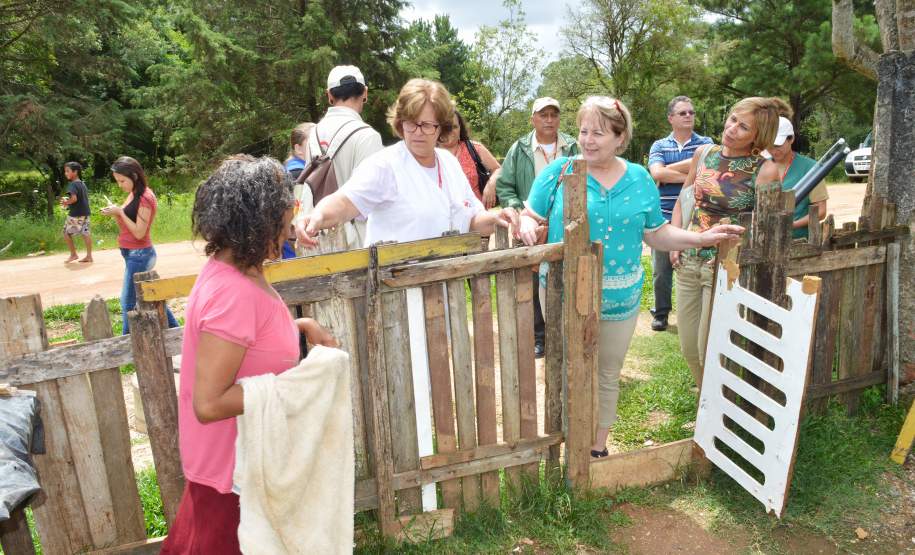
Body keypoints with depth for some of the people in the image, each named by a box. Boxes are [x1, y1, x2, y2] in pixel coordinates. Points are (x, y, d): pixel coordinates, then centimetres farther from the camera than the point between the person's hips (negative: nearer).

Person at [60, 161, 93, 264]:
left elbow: (74, 198, -27)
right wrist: (68, 199, 17)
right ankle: (89, 256, 8)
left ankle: (73, 254, 11)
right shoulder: (83, 184, 11)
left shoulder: (72, 184, -15)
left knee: (66, 233, 6)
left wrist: (66, 202, -9)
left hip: (75, 214, -8)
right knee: (86, 233, 7)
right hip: (85, 213, 8)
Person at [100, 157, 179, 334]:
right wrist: (115, 214, -5)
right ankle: (173, 329, 26)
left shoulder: (145, 198, -18)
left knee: (128, 302, 1)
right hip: (134, 254, 10)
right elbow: (126, 226, 13)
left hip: (139, 255, -9)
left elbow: (139, 232, -20)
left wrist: (119, 212, -17)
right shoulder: (133, 194, 10)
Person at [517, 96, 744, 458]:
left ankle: (599, 447, 36)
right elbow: (531, 216, -4)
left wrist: (703, 238, -4)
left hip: (620, 298, 3)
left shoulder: (639, 179, 2)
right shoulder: (559, 171, -7)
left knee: (608, 376, 16)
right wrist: (526, 225, -26)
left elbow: (657, 235, 7)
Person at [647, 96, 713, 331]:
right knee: (661, 269, 8)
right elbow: (657, 173, -11)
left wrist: (668, 170, -10)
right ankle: (661, 312, 22)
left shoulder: (705, 144, 5)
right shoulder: (659, 146, 7)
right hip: (664, 217, 1)